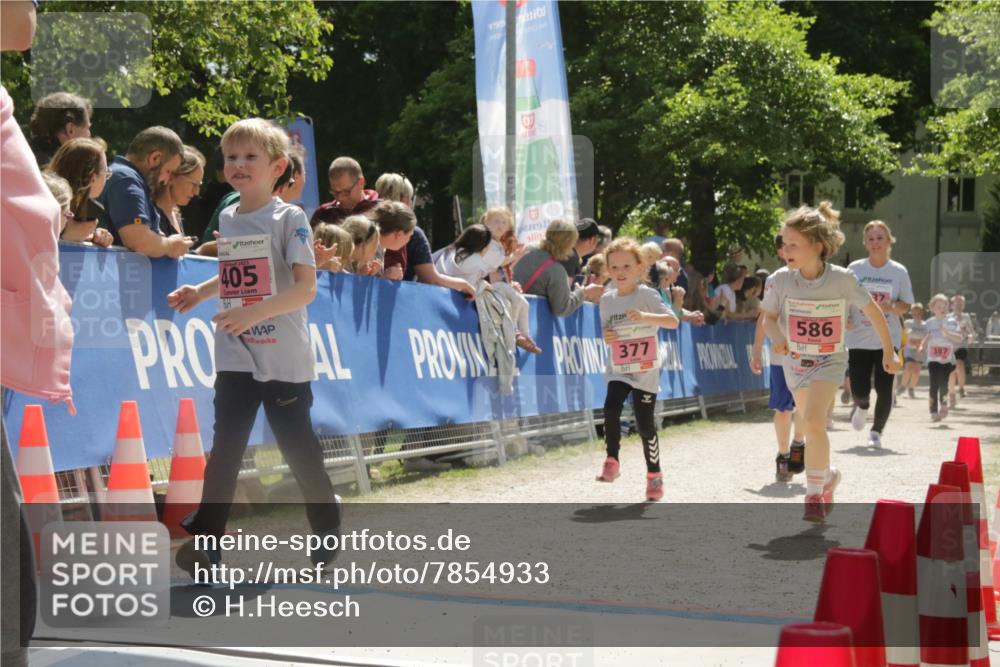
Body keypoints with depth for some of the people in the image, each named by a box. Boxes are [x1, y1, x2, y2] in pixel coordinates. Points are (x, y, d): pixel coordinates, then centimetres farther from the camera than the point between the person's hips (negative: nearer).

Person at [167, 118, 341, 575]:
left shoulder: (290, 218, -10)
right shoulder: (227, 219, 9)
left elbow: (306, 288, -19)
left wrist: (253, 313, -29)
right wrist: (200, 292, 7)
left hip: (283, 355, -4)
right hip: (235, 354, 4)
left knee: (297, 446, 6)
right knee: (225, 446, -1)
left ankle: (328, 528, 26)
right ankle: (205, 539, -1)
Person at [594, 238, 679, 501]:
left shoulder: (646, 295, -7)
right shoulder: (607, 299, 7)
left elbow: (673, 321, -16)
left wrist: (645, 317, -32)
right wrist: (606, 336, -4)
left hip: (645, 370, -3)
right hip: (618, 369, 3)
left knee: (645, 423, -1)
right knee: (611, 409, -20)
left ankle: (654, 474, 15)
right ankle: (612, 462, -4)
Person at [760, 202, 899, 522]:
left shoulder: (843, 279, -19)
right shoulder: (780, 281, -15)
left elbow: (873, 311, -3)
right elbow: (768, 317, 2)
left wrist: (889, 352, 5)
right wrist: (776, 336, -20)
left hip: (829, 361, -3)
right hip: (795, 362, 3)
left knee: (813, 421, -24)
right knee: (812, 427, 18)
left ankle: (814, 493, -11)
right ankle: (828, 476, 46)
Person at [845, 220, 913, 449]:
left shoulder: (899, 271, 1)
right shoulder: (855, 269, 0)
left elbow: (906, 305, 5)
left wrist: (891, 306, -16)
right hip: (859, 338, 0)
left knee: (884, 389, -4)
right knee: (859, 390, -4)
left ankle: (877, 431, 17)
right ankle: (862, 405, 34)